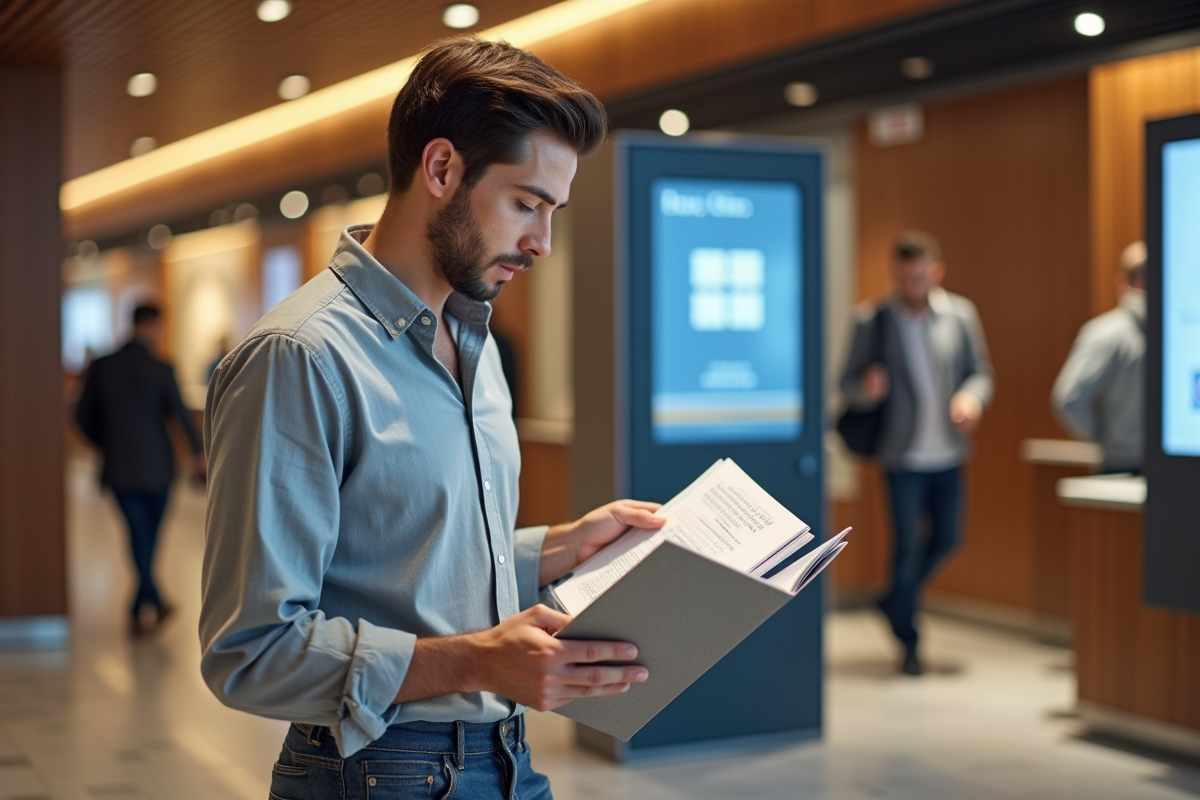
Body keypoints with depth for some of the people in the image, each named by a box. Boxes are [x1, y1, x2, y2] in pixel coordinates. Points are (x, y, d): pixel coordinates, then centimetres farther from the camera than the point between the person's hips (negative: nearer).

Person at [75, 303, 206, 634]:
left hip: (119, 467, 2)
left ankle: (150, 601, -10)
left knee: (139, 534, 6)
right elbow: (182, 414, -11)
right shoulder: (161, 369, -11)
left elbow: (84, 415, 3)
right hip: (156, 466, -2)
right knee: (150, 535, 13)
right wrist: (198, 453, 2)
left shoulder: (101, 367, -1)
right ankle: (141, 609, 20)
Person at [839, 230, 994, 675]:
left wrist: (973, 396, -14)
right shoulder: (873, 321, -4)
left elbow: (981, 371, 8)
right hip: (902, 453, -3)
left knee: (947, 539, 10)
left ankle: (895, 600, 36)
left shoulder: (961, 315, 3)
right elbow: (848, 383, -2)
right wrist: (865, 390, -26)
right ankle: (908, 644, 12)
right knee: (907, 545, -2)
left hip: (947, 452, 4)